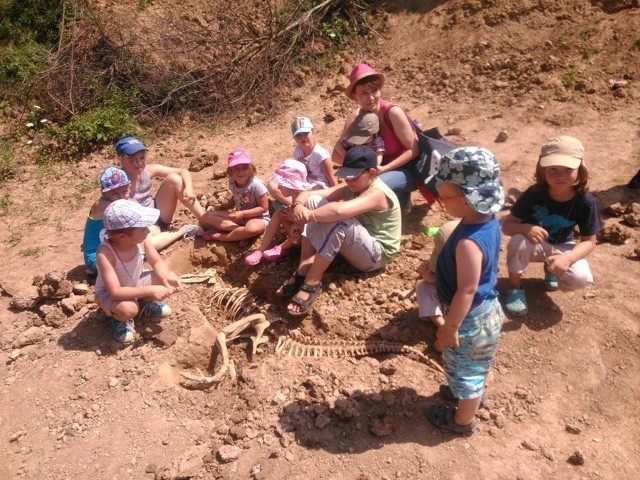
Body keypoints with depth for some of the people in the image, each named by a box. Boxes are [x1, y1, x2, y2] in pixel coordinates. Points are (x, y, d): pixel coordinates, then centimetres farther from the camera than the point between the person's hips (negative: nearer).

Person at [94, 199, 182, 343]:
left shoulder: (141, 240, -24)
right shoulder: (105, 254, -39)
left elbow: (157, 262, -8)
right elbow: (115, 292, -40)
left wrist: (166, 277, -30)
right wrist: (149, 290, -42)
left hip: (135, 283, 6)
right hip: (109, 292, -5)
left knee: (170, 280, -14)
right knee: (128, 309, -37)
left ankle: (145, 304, 15)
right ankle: (119, 319, 2)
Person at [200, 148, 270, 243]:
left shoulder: (256, 185, -20)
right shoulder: (232, 183, -2)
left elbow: (264, 208, -17)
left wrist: (242, 213, -23)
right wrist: (223, 207, -1)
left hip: (258, 218, -6)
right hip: (239, 217, 6)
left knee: (253, 228, -43)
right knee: (208, 216, -8)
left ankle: (219, 236, -20)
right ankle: (242, 233, -21)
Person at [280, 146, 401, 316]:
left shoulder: (377, 193, -25)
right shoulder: (351, 187, 1)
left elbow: (339, 210, -45)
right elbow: (309, 193, -7)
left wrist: (309, 215, -33)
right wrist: (298, 205, -29)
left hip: (376, 254, -8)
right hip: (353, 246, 8)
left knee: (337, 220, -38)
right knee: (314, 201, -9)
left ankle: (311, 284, -28)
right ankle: (303, 271, -16)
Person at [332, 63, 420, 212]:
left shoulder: (393, 112, -23)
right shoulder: (356, 118, -8)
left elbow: (414, 150, -19)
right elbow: (336, 155, -10)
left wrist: (385, 169, -27)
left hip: (408, 170, -6)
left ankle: (402, 199, 1)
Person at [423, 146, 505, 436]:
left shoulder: (469, 242, -37)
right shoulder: (488, 220, -8)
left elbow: (466, 291, -30)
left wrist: (450, 327, -19)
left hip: (470, 319, -8)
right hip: (485, 309, 9)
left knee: (464, 370, 17)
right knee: (473, 367, 33)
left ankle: (463, 421, 41)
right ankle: (472, 395, 59)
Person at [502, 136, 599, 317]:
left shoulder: (586, 202, -21)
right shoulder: (533, 194, -25)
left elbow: (589, 241, -13)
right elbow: (507, 225, -20)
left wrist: (567, 258, -33)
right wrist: (526, 228, -43)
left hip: (561, 247, 2)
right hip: (533, 244, -1)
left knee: (581, 278, -26)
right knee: (519, 241, -37)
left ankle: (551, 269, 12)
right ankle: (515, 288, -9)